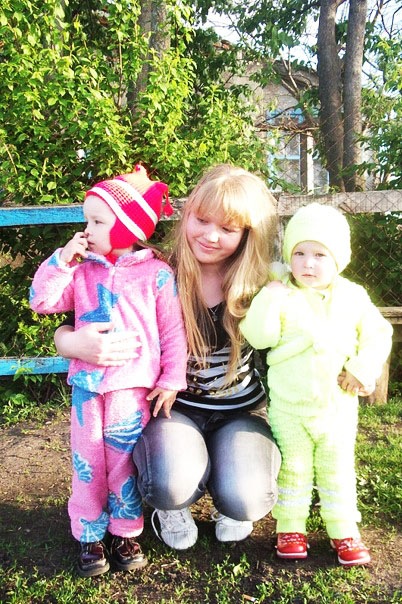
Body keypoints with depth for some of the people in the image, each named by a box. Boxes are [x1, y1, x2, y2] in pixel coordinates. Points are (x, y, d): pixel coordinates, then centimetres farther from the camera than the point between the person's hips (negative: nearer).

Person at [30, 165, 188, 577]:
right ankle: (89, 536, 30)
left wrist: (172, 380, -4)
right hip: (87, 385, 3)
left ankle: (125, 534, 30)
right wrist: (61, 260, -6)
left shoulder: (157, 274, -5)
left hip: (132, 387, -3)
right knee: (87, 463, 11)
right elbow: (42, 302, 3)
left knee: (125, 462, 9)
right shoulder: (82, 270, 6)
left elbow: (174, 331, -3)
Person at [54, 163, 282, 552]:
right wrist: (75, 343, -33)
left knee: (244, 500, -25)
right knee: (173, 486, -31)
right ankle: (173, 505, 9)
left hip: (241, 411, 1)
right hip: (174, 406, -1)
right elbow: (66, 330, -11)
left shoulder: (259, 286, -11)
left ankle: (227, 504, 16)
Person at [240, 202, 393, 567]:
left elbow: (378, 334, 3)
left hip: (339, 404, 2)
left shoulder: (353, 296, -2)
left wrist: (364, 370, -11)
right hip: (288, 406, -1)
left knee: (338, 469, 15)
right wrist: (269, 297, -28)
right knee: (293, 468, 13)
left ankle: (344, 532, 31)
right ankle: (290, 528, 29)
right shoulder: (281, 296, -8)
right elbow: (258, 337, -17)